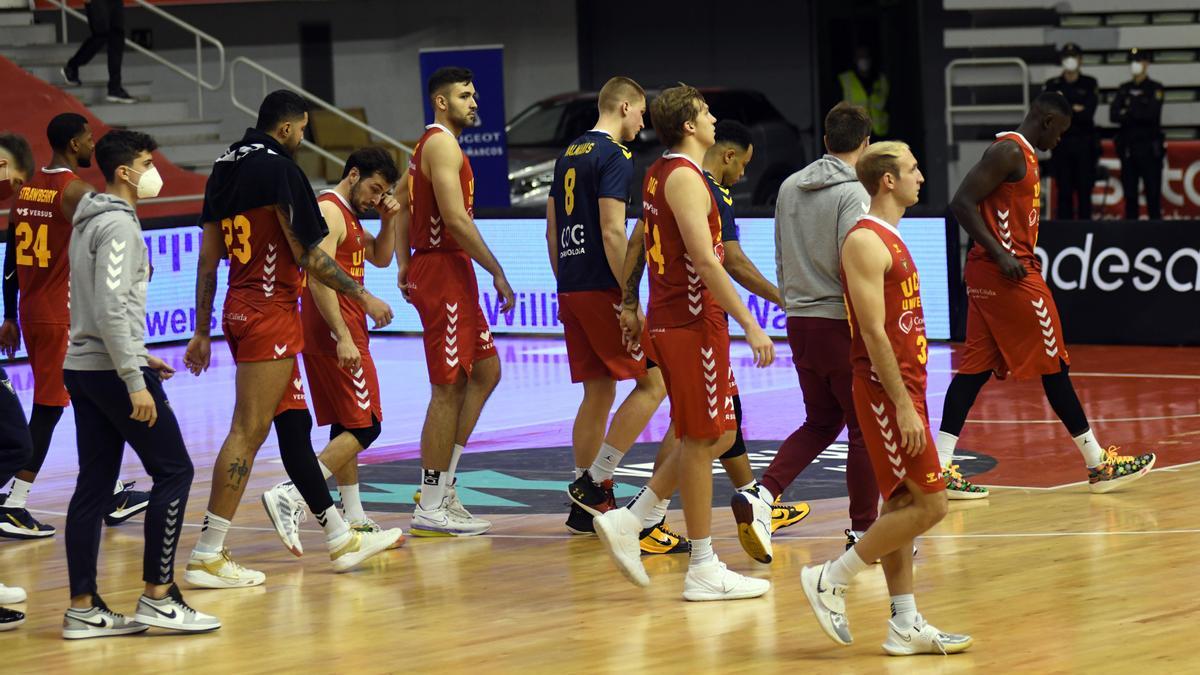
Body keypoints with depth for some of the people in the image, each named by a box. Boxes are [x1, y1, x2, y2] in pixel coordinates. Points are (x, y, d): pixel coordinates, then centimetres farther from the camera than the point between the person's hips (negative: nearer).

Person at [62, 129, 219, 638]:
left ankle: (83, 609, 6)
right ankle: (157, 596, -4)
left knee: (94, 485, 8)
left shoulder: (90, 223, 17)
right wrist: (136, 380, -22)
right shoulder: (118, 225, -13)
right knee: (173, 471, -3)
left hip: (83, 367, 10)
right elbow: (111, 308, -22)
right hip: (112, 369, -10)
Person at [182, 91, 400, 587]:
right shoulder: (279, 169, -12)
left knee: (294, 424, 14)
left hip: (238, 307, 10)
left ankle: (341, 540, 21)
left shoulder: (224, 170, 13)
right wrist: (363, 297, -4)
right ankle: (207, 556, -10)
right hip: (271, 311, -10)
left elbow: (208, 259, 14)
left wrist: (202, 332, 17)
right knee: (247, 431, -9)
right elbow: (307, 254, -14)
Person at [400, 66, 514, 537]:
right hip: (444, 270, -11)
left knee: (485, 371, 14)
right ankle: (430, 508, -4)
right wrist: (497, 271, -21)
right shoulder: (443, 145, -14)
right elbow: (456, 219, -23)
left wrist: (405, 268, 18)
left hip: (442, 269, 11)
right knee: (449, 388, -7)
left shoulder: (428, 146, 19)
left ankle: (442, 484, 14)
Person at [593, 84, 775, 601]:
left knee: (718, 435, 14)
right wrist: (749, 324, -24)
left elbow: (647, 245, 21)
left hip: (672, 320, 10)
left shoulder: (660, 173, 15)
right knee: (701, 440, -3)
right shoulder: (685, 177, -16)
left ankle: (628, 521, 13)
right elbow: (704, 259, -23)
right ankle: (703, 570, 3)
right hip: (692, 323, -10)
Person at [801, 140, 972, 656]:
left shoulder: (890, 238, 16)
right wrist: (904, 406, -22)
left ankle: (905, 625, 12)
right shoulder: (866, 242, -15)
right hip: (886, 390, -10)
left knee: (903, 505, 9)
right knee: (928, 504, -9)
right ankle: (830, 580, -2)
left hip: (904, 388, 10)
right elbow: (873, 332, -20)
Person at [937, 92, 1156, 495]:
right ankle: (1098, 463, 3)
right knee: (1053, 366, -3)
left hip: (986, 277, 10)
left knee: (976, 367, 6)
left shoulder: (1021, 153, 17)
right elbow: (962, 203, -21)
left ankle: (940, 467, 0)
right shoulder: (1010, 152, -14)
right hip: (1010, 276, -10)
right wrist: (1001, 255, -23)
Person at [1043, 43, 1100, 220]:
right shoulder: (1052, 85, 9)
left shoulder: (1090, 84, 6)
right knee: (1064, 191, 0)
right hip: (1061, 144, 1)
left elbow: (1088, 113, -7)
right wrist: (1074, 110, -10)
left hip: (1084, 144, -1)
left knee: (1084, 190, -2)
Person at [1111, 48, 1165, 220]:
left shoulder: (1156, 88, 3)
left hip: (1149, 148, -4)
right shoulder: (1124, 89, 14)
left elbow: (1152, 113, -13)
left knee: (1153, 193, -5)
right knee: (1130, 193, 3)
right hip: (1128, 147, 4)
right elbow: (1113, 115, 1)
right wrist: (1138, 115, -12)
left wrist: (1128, 112, -6)